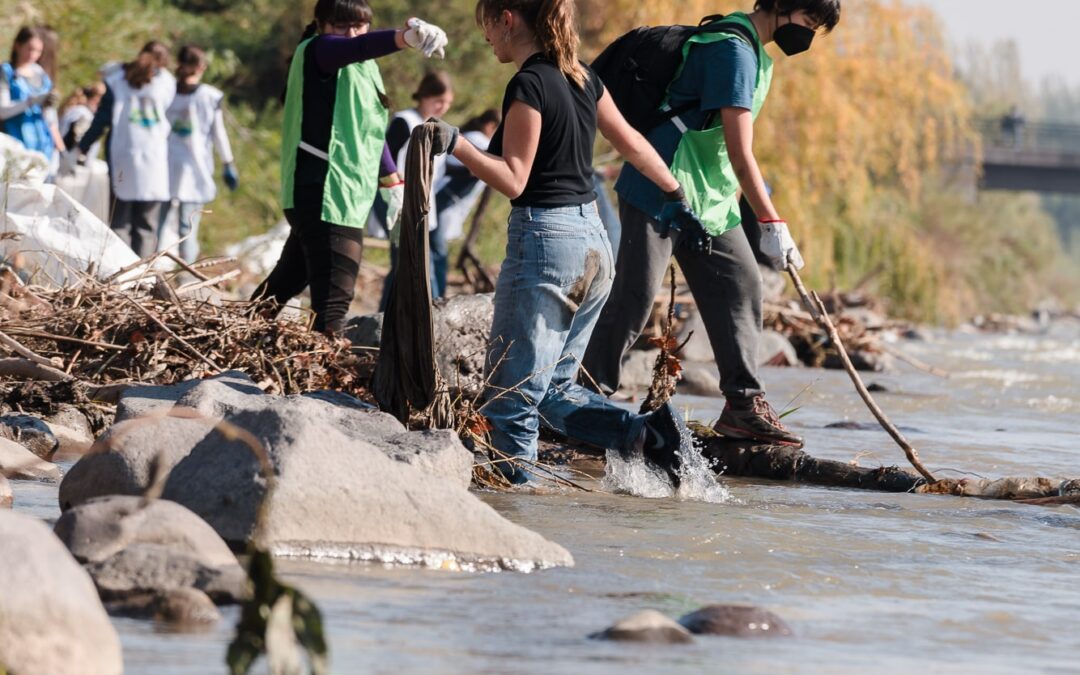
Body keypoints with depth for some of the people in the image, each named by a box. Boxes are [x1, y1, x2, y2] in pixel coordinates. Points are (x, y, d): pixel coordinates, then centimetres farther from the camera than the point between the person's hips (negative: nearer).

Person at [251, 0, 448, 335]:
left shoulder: (363, 68, 18)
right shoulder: (316, 51, -10)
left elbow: (371, 131, 27)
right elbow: (358, 47, -33)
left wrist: (393, 184, 24)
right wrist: (404, 37, -51)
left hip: (346, 195, 9)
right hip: (323, 194, -9)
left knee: (288, 281, 20)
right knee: (333, 296, -17)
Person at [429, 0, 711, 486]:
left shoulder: (528, 86, -14)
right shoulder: (582, 78, 11)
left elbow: (514, 180, -15)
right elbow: (632, 143, 21)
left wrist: (456, 144, -25)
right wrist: (675, 196, 33)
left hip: (544, 239, -9)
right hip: (594, 243, 9)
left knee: (511, 398, -3)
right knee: (552, 390, 14)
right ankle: (649, 433, -2)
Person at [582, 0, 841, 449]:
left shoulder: (755, 55, 14)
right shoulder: (732, 50, -18)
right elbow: (740, 154, -22)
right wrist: (771, 224, -21)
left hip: (709, 201, 10)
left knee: (741, 287, 4)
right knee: (634, 297, -9)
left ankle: (743, 404, 6)